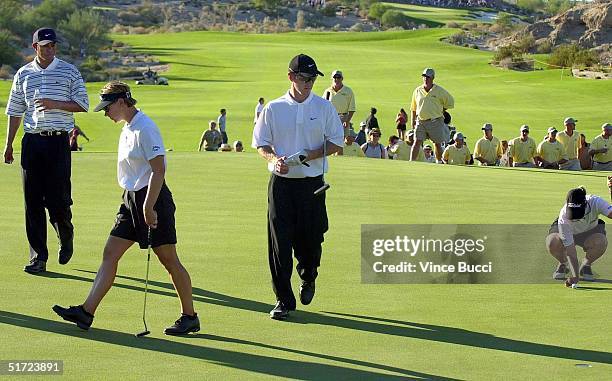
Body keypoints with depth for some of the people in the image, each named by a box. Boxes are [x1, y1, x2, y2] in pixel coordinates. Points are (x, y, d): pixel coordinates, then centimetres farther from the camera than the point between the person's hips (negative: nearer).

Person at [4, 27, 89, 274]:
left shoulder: (69, 72, 3)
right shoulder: (23, 74, 11)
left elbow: (83, 105, 1)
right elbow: (15, 111, 14)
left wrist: (55, 104, -13)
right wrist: (9, 144, 10)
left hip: (58, 141, -2)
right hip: (31, 142, 3)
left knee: (58, 198, -6)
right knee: (33, 201, 1)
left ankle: (66, 238, 24)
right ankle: (38, 256, 5)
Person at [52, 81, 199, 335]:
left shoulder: (144, 128, -15)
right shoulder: (127, 128, 14)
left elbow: (158, 171, -20)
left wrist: (148, 207, -23)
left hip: (152, 199, -10)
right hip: (131, 200, 10)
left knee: (169, 260, -1)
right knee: (110, 254, 3)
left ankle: (190, 317, 10)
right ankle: (86, 312, 1)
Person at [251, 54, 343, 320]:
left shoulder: (324, 107, 4)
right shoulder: (273, 108, 4)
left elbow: (336, 143, 4)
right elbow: (261, 143, 8)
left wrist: (308, 155, -12)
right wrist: (273, 159, -13)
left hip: (312, 183, 0)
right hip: (281, 182, 0)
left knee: (310, 238, 4)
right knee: (279, 241, -5)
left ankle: (308, 279, 36)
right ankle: (284, 300, 2)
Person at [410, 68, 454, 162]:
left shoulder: (439, 91, 0)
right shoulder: (417, 91, 8)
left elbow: (450, 102, 10)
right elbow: (413, 107, 17)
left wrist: (440, 111, 6)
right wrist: (413, 120, 12)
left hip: (435, 122, -1)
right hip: (420, 121, 1)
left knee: (437, 143, 5)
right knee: (417, 142, -8)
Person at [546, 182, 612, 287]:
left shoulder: (594, 202, -34)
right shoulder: (564, 218, -38)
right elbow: (570, 250, -38)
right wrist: (574, 276, -45)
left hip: (590, 231, 1)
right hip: (567, 232, -1)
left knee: (601, 242, -35)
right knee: (553, 243, -36)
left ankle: (586, 265, -1)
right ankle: (563, 264, 0)